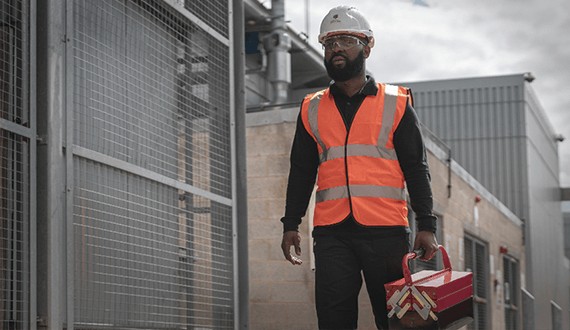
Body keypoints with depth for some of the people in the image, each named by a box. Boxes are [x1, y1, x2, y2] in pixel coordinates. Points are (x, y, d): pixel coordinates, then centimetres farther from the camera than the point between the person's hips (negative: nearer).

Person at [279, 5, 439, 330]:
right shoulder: (312, 110, 15)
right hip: (331, 233, 2)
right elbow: (301, 171, 18)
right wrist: (291, 225, 10)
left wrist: (426, 226, -2)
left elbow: (416, 169, 5)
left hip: (386, 231, -2)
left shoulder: (396, 104, 7)